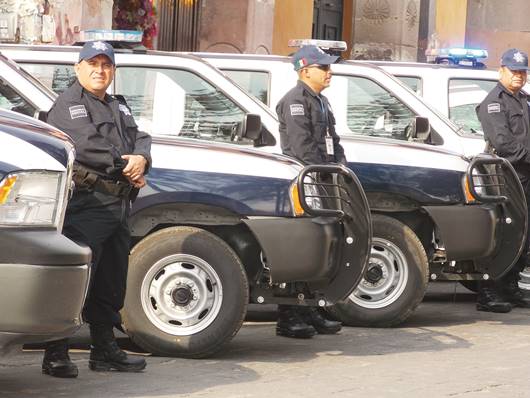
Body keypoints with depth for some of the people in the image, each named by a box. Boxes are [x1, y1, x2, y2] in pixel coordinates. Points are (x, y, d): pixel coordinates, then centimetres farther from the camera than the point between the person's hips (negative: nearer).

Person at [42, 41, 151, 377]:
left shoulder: (119, 107, 24)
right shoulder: (68, 106, -4)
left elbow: (140, 138, 13)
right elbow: (85, 147, -18)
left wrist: (141, 158, -10)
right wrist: (125, 167, -10)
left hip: (119, 205, 9)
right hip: (86, 205, -9)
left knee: (111, 284, 15)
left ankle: (105, 349, 25)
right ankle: (56, 354, -9)